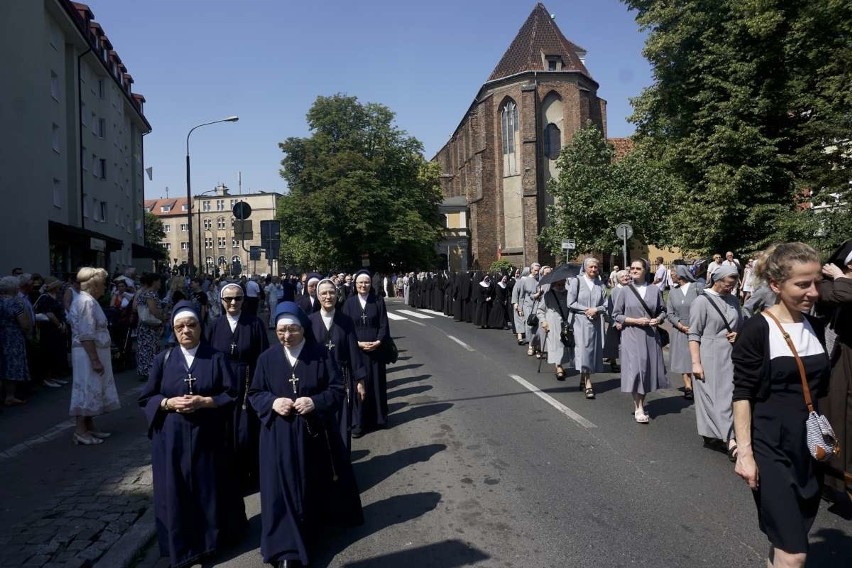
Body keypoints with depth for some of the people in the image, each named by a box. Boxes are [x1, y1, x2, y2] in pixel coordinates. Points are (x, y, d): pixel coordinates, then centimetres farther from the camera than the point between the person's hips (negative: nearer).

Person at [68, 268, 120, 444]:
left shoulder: (87, 300, 14)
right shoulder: (87, 302, -18)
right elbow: (86, 336, -23)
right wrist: (95, 360, -23)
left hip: (92, 353, 10)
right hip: (89, 354, -10)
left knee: (90, 390, 15)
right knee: (87, 390, -4)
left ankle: (89, 427, 24)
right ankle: (80, 432, 4)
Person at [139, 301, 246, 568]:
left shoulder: (216, 358, -2)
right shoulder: (163, 359, 2)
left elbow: (231, 394, -4)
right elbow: (145, 398, 4)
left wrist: (203, 401, -17)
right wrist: (169, 403, -14)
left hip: (207, 436, -1)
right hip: (172, 438, 1)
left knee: (209, 490, 9)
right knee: (176, 493, 6)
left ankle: (211, 538, 30)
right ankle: (181, 546, 23)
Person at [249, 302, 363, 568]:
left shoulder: (321, 354, -6)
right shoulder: (267, 358, -2)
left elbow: (338, 389, -5)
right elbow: (254, 393, 4)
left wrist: (315, 402, -21)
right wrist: (272, 402, -15)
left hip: (316, 432, 0)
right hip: (279, 436, 0)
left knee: (318, 483, 15)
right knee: (283, 489, 1)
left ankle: (324, 517, 42)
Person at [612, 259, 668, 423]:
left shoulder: (655, 290, 4)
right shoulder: (625, 291, -1)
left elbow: (663, 310, 13)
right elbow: (616, 314, 0)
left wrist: (658, 319, -8)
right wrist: (636, 320, -12)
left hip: (650, 336, 3)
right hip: (631, 335, -2)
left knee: (649, 368, 8)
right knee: (635, 369, -7)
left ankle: (640, 402, 27)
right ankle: (639, 409, -1)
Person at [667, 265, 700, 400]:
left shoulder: (697, 288, -5)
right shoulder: (673, 292, 6)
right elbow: (669, 313, 4)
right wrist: (682, 326, -9)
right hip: (680, 330, 3)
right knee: (683, 358, 3)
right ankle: (688, 386, 7)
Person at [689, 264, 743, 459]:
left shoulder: (734, 300, 10)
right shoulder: (702, 301, -8)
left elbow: (741, 326, 23)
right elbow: (694, 335, -10)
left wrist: (738, 335, -2)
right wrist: (695, 362, -15)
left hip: (730, 357, 6)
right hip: (709, 358, -6)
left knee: (728, 396, 7)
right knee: (714, 397, -5)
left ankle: (713, 435, 18)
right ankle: (730, 440, -6)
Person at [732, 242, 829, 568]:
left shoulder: (816, 327, 5)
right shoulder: (757, 330, -14)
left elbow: (819, 388, 14)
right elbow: (742, 394, -14)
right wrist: (744, 452, -16)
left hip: (809, 445, 6)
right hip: (770, 447, -6)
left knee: (787, 538, 16)